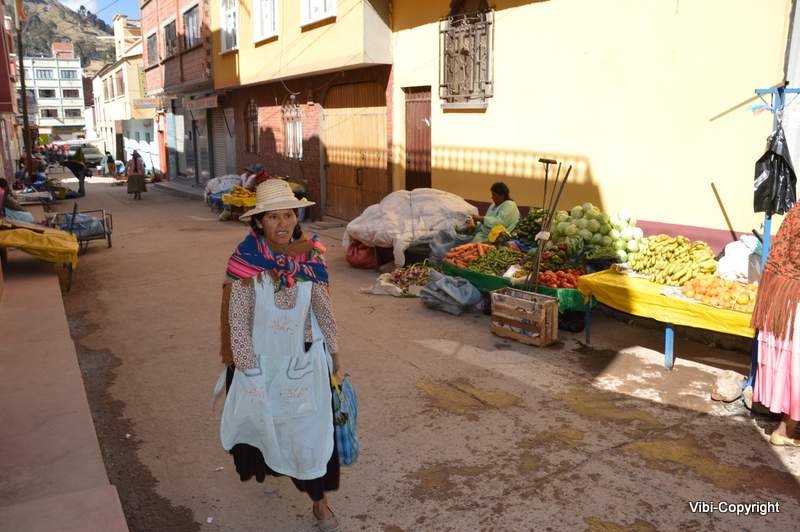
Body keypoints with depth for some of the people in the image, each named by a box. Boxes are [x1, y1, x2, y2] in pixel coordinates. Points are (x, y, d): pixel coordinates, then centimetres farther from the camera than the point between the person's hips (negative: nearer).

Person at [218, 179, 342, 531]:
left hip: (304, 359, 2)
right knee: (261, 419, 21)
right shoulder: (246, 262, -18)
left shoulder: (310, 257, -10)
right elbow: (238, 321, -15)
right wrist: (249, 371, -15)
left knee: (312, 429, 7)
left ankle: (319, 501, 24)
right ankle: (264, 464, 54)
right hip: (262, 360, -1)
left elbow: (322, 308, 1)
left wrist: (333, 351, 8)